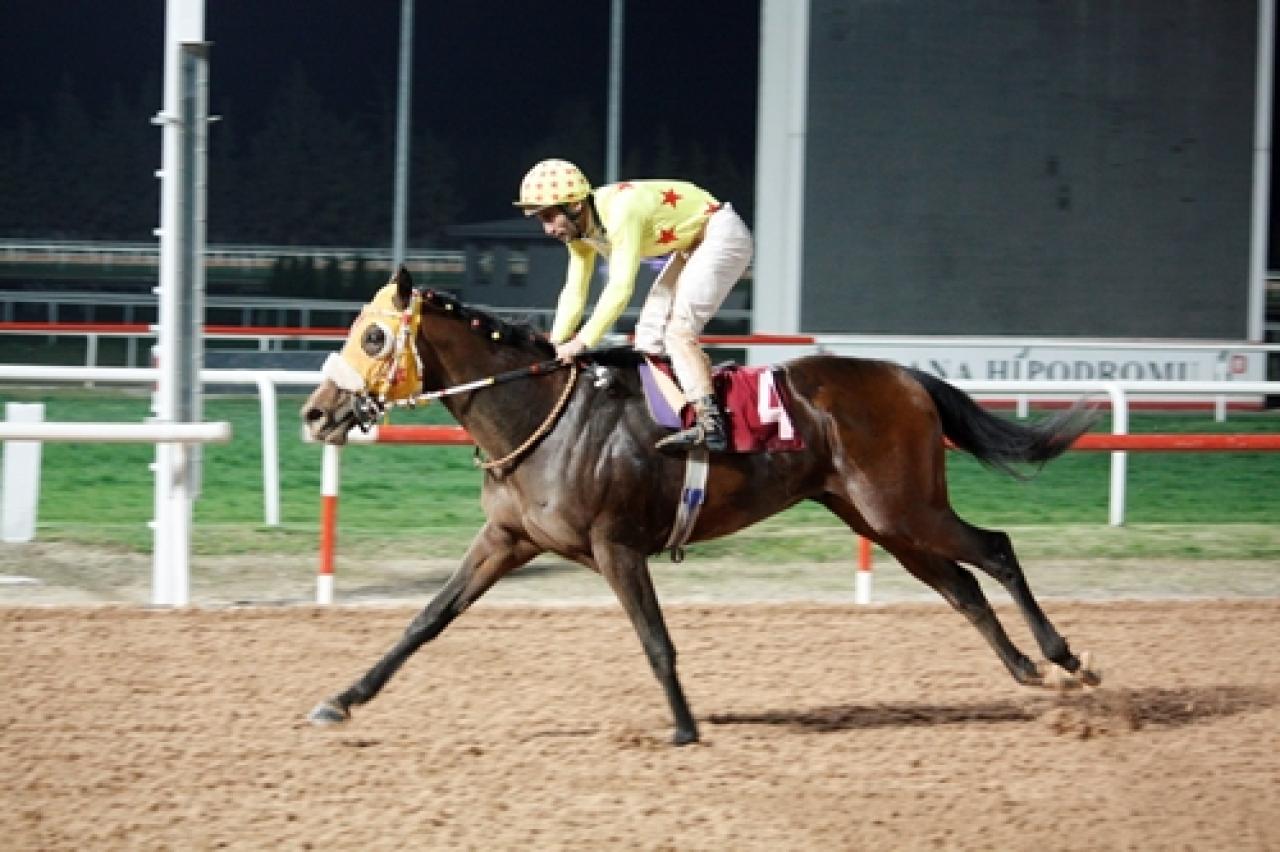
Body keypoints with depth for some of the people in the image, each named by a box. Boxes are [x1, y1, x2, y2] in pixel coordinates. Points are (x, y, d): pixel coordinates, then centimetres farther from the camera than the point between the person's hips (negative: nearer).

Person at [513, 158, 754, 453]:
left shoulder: (621, 210, -33)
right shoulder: (580, 229, -4)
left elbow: (620, 287, -38)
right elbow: (574, 293, 0)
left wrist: (582, 341, -37)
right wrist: (555, 348, -9)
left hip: (722, 235, -10)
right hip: (691, 247, 10)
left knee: (678, 330, -21)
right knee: (649, 335, 5)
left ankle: (710, 425, -28)